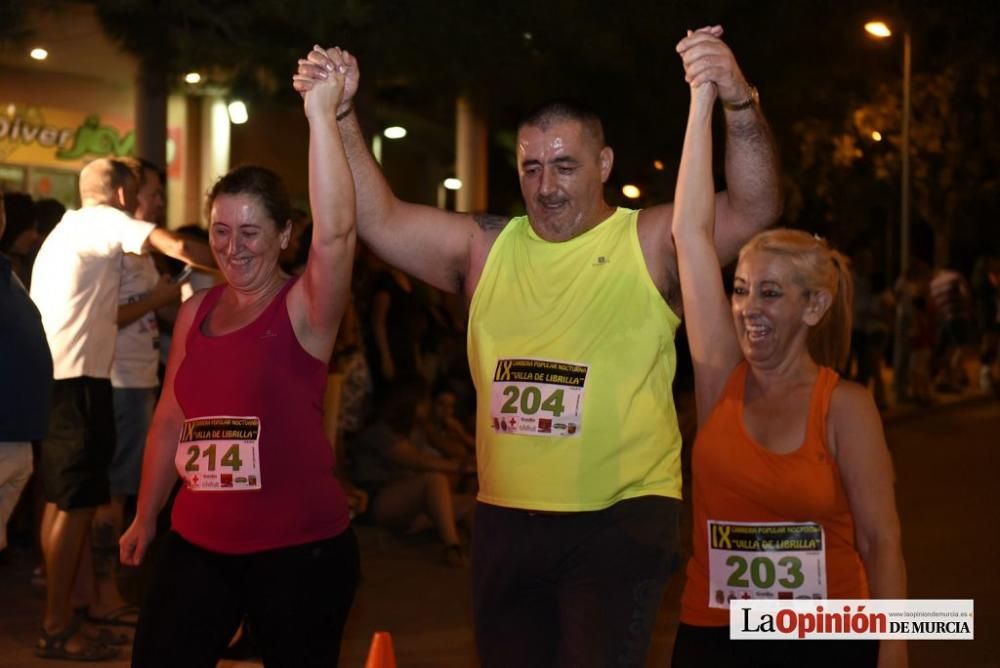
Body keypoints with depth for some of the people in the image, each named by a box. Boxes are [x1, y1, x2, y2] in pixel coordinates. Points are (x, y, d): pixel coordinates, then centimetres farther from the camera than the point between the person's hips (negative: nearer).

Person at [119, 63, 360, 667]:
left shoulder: (305, 307, -7)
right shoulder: (196, 311, 9)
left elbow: (335, 231, -28)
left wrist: (322, 113, -32)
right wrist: (146, 517, 22)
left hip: (300, 548, -5)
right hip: (197, 544, 5)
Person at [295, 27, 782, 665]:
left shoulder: (651, 243, -5)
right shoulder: (487, 247, 8)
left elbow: (754, 210, -19)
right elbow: (379, 218, 5)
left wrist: (739, 104, -36)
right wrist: (340, 115, -6)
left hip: (621, 517, -5)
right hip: (506, 518, 5)